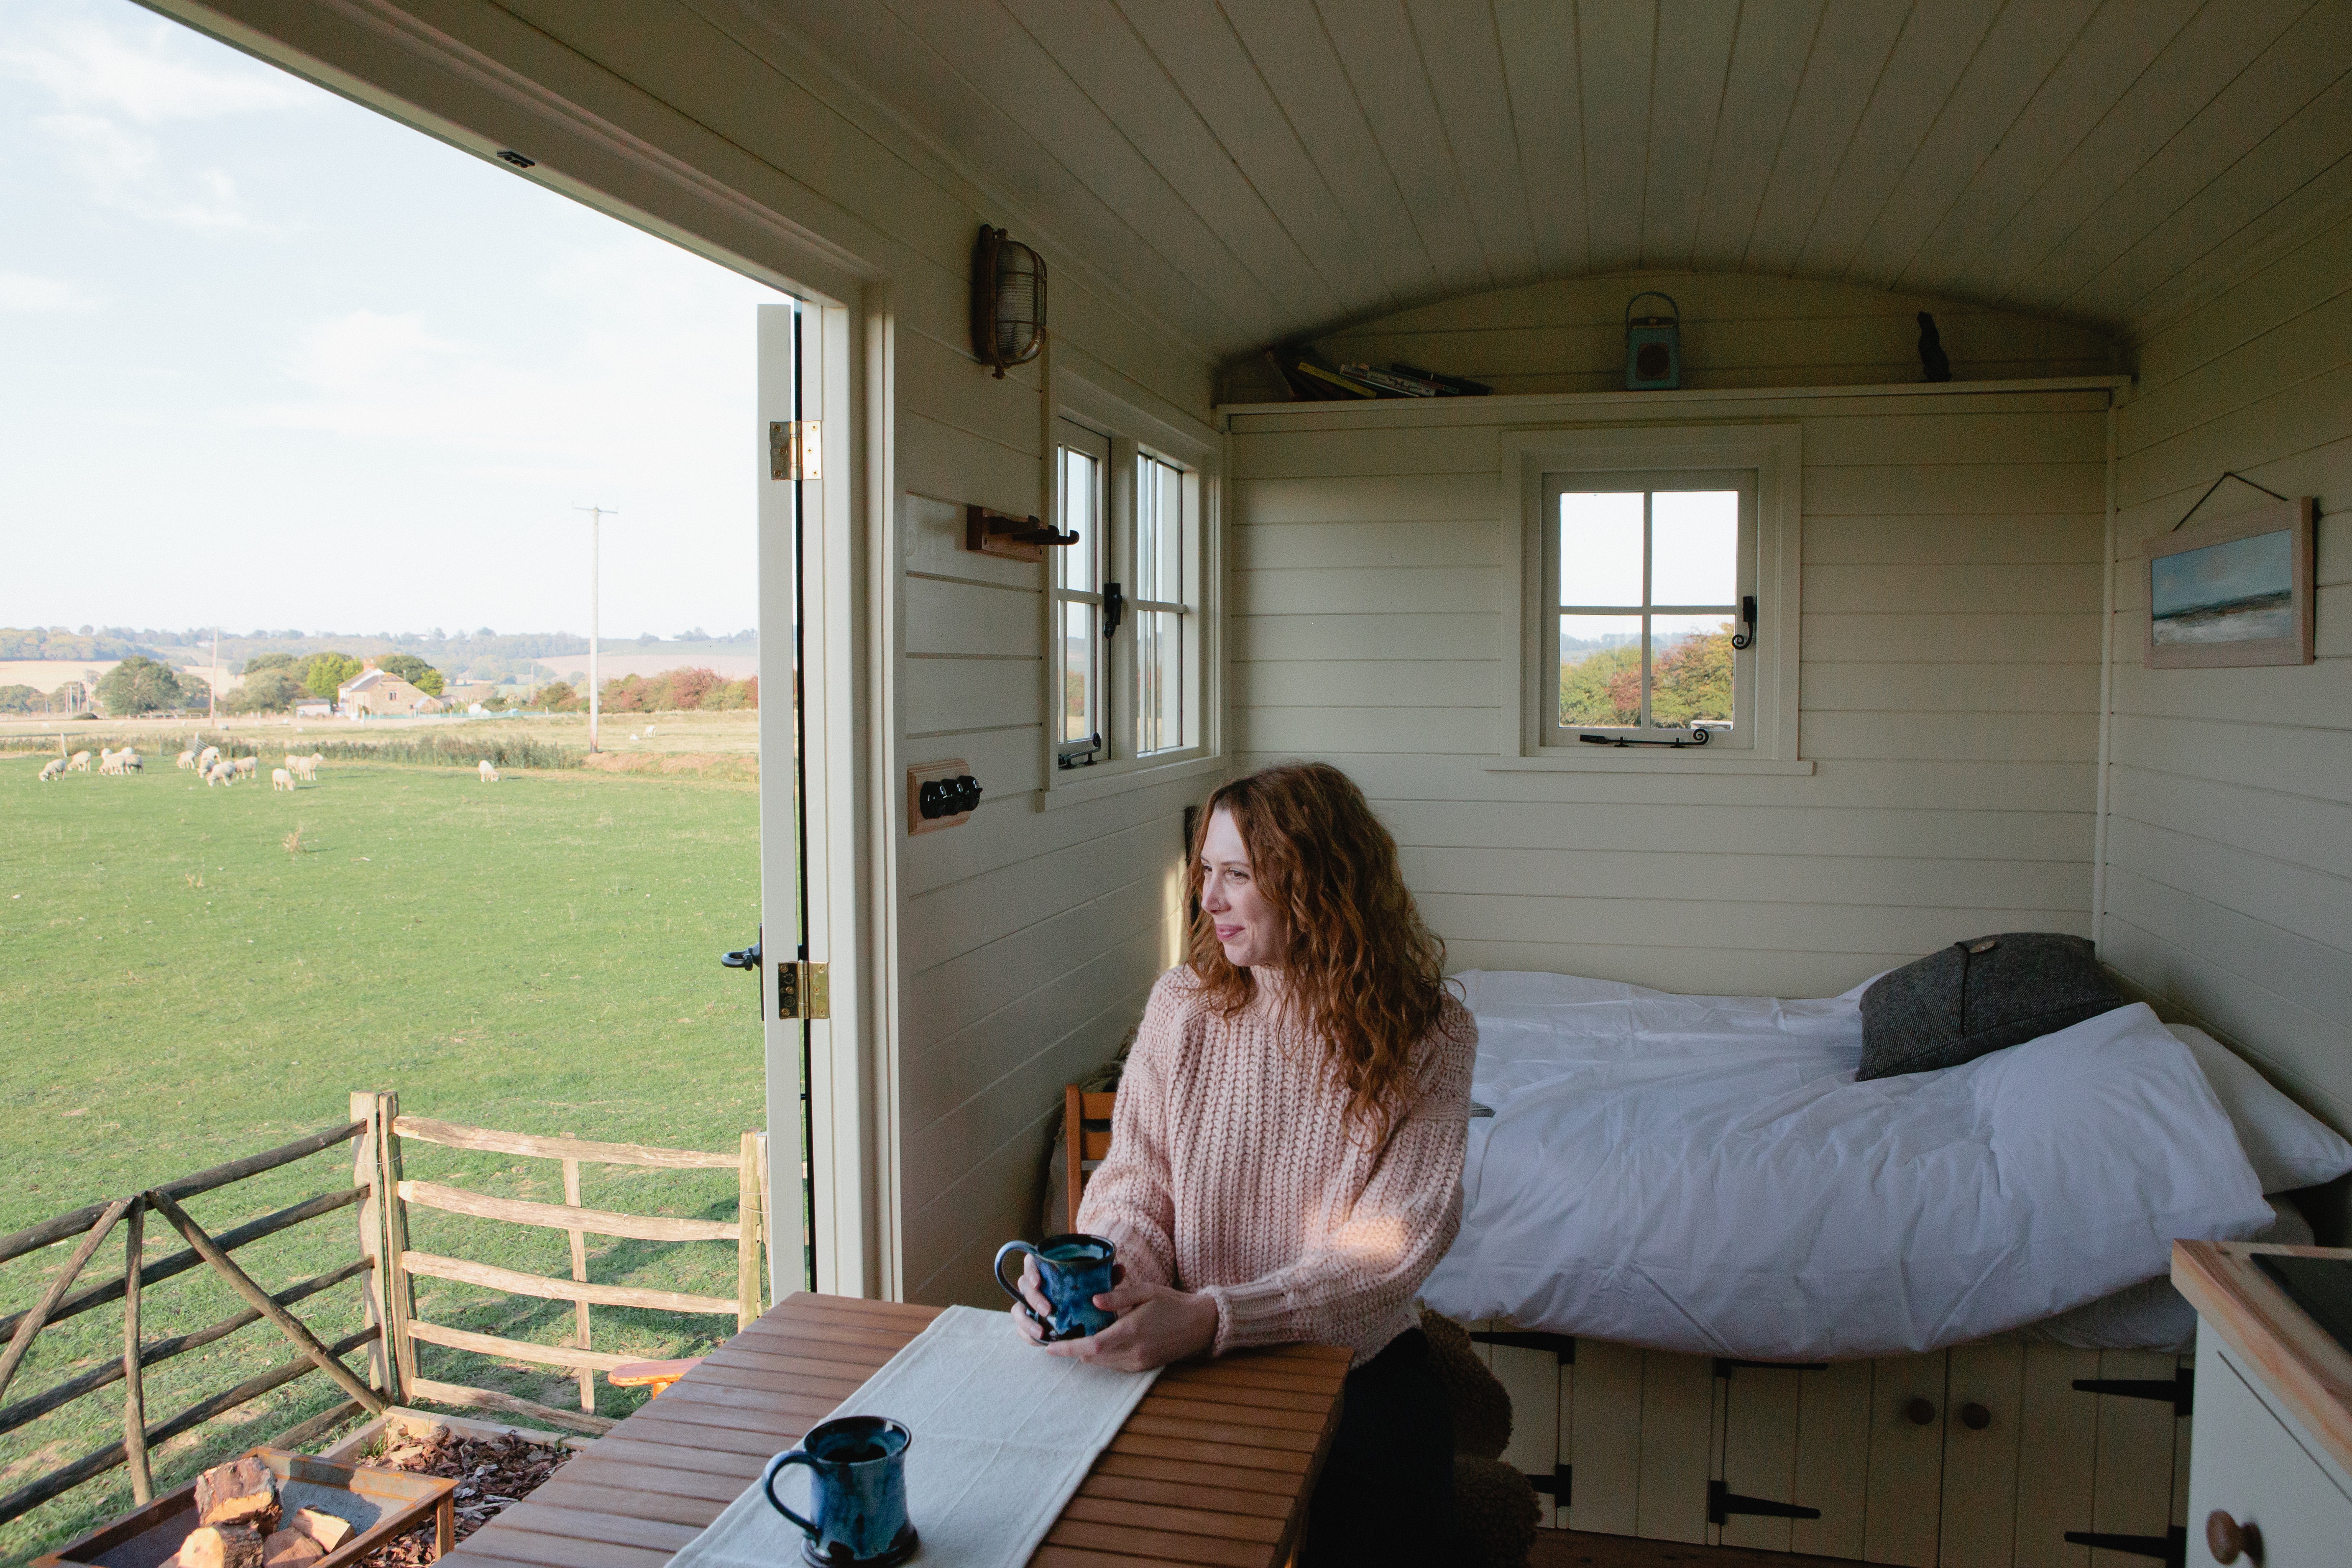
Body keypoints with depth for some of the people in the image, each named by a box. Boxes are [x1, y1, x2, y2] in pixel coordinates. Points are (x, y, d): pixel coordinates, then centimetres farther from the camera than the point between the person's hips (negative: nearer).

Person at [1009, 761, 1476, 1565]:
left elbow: (1386, 1248, -14)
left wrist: (1209, 1318, -28)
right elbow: (1135, 1184, 3)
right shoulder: (1184, 1002, 0)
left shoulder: (1428, 1036, -8)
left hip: (1353, 1357, -1)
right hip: (1189, 1357, 2)